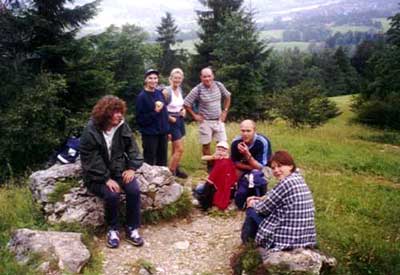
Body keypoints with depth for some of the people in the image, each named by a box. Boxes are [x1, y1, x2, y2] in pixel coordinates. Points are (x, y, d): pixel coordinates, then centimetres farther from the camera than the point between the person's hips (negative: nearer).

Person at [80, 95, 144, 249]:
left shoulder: (122, 127, 0)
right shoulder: (90, 132, -15)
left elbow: (132, 148, 4)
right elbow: (91, 160, -17)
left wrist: (132, 168, -11)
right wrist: (107, 179, -24)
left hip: (120, 169, 4)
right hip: (98, 176, -4)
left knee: (134, 190, -23)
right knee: (112, 194, -31)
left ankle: (132, 229, -5)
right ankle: (113, 229, -4)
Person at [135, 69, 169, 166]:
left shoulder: (159, 93, 7)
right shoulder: (142, 96, -11)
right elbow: (140, 119, -14)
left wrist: (167, 130, 14)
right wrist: (155, 112, -20)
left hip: (162, 133, 6)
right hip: (150, 134, -6)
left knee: (162, 161, 15)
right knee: (149, 162, 2)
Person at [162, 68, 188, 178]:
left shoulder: (180, 89, 5)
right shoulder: (166, 91, -18)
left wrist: (183, 110, 2)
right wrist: (170, 118, -15)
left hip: (180, 120, 7)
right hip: (172, 122, -7)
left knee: (175, 148, 15)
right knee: (180, 149, -7)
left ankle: (175, 169, 27)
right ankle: (171, 172, 6)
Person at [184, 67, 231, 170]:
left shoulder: (219, 85, -3)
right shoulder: (197, 90, -14)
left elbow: (227, 97, 14)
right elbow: (186, 104, -8)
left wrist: (225, 111, 8)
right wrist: (195, 115, -7)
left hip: (219, 120, 3)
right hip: (205, 122, -3)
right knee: (206, 145, 5)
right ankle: (210, 166, 19)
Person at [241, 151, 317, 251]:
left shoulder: (286, 183, -21)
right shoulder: (298, 178, 7)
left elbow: (264, 208, -10)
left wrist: (253, 204, 10)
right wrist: (260, 199, 13)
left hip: (287, 240, -9)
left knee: (252, 211, 6)